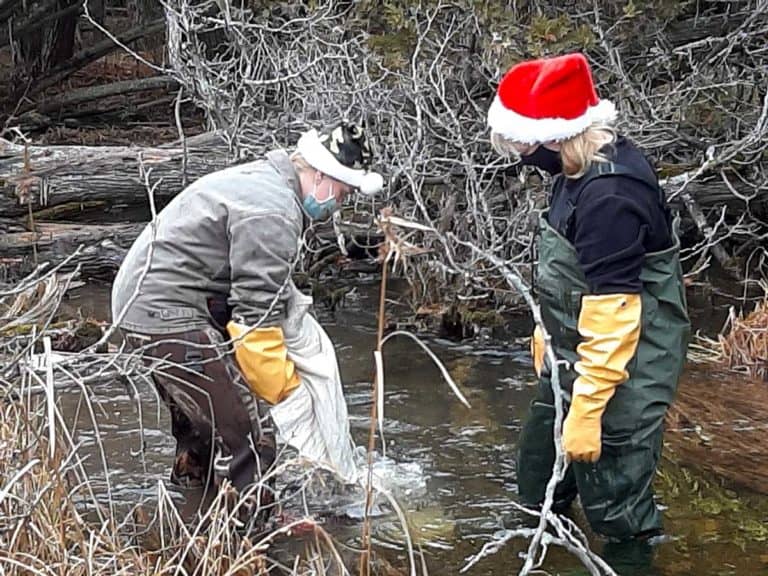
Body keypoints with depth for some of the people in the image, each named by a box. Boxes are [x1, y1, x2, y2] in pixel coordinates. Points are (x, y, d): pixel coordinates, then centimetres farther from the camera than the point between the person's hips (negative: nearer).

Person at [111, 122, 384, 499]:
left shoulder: (259, 180, 16)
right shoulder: (273, 212, -19)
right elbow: (257, 319, -20)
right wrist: (286, 393, -10)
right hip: (170, 316, -11)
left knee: (202, 432, 26)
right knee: (248, 438, -10)